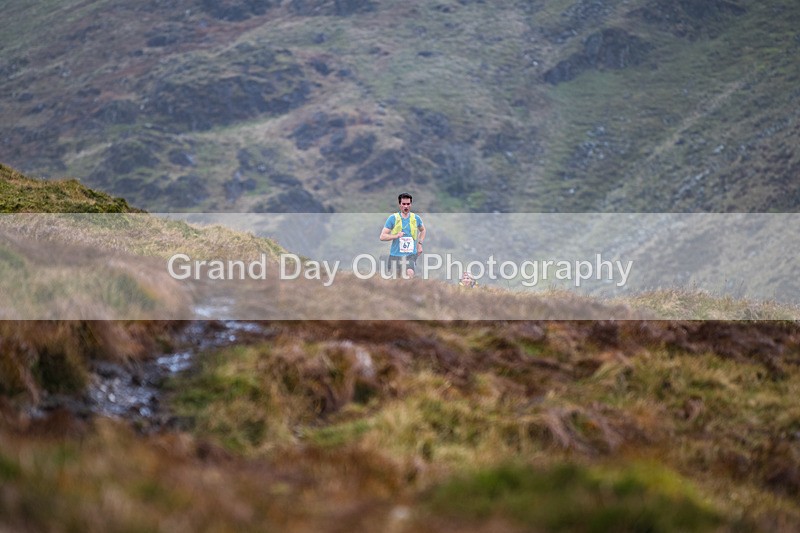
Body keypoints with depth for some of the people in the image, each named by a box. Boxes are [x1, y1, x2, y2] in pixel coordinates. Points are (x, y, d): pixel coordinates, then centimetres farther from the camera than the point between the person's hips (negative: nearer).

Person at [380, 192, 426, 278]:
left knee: (410, 273, -26)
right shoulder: (393, 218, -1)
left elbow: (422, 230, 29)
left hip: (411, 254, 0)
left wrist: (420, 243, 15)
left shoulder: (415, 218, 7)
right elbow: (382, 236, -5)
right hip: (395, 254, 0)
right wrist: (396, 236, -20)